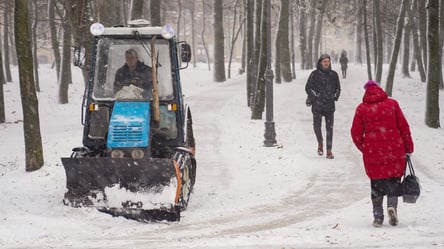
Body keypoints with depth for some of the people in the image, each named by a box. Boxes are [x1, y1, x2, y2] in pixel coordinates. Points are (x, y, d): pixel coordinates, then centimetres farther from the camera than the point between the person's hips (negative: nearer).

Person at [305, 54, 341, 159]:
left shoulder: (334, 74, 9)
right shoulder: (315, 74, 0)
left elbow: (338, 88, 20)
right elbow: (308, 87, 2)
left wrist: (335, 97, 6)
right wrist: (315, 97, -6)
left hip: (330, 105, 2)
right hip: (317, 105, -2)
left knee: (330, 128, -4)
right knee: (317, 126, -5)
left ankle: (329, 151, -1)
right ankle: (320, 143, 24)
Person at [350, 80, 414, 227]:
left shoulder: (361, 109, 0)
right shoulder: (392, 104, 1)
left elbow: (356, 133, 2)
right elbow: (403, 127, 2)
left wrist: (364, 149, 19)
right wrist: (408, 148, 10)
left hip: (373, 153, 0)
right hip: (395, 149, 0)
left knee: (376, 184, 13)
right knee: (394, 181, 13)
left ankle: (378, 217, 10)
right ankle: (392, 205, -12)